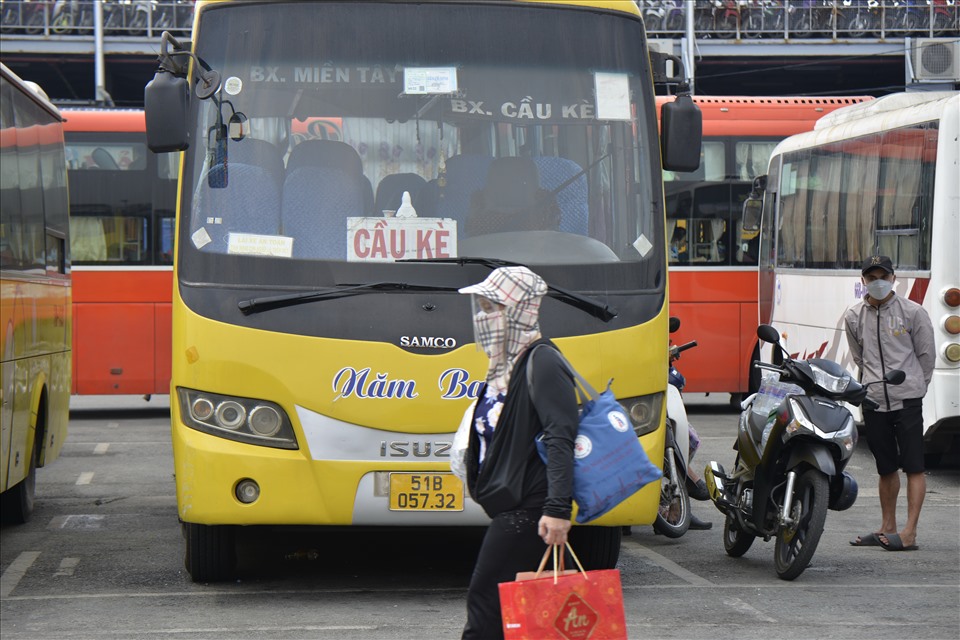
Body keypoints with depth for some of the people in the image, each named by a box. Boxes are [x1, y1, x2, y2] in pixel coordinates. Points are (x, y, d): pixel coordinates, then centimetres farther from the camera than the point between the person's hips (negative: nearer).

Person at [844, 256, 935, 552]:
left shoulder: (913, 312, -1)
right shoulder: (854, 316, 8)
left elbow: (927, 355, 6)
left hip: (907, 400, -4)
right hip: (873, 401, 4)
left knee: (913, 466, -6)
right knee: (886, 468, 12)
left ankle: (909, 532, -8)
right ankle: (887, 528, 20)